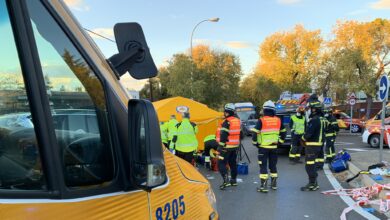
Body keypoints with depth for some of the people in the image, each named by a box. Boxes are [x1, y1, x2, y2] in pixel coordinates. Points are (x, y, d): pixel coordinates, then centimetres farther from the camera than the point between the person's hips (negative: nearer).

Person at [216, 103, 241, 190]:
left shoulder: (226, 122, -17)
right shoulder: (238, 121, 10)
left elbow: (223, 135, -21)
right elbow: (240, 133, 18)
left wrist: (221, 146, -17)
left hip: (227, 147, -8)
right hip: (235, 146, 8)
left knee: (221, 163, -5)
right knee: (233, 163, 17)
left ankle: (226, 180, -16)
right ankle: (234, 180, 24)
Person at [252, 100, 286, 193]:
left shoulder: (261, 120, -12)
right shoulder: (278, 120, 3)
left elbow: (255, 133, -14)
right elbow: (283, 132, 14)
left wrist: (255, 143, -1)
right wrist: (280, 141, 22)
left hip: (263, 147, -4)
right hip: (274, 147, 5)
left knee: (263, 166, 1)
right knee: (273, 165, 16)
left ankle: (263, 186, -2)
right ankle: (274, 184, 25)